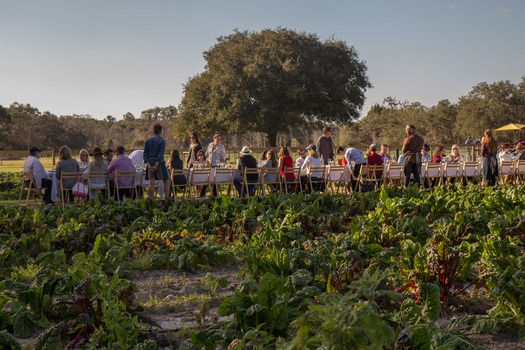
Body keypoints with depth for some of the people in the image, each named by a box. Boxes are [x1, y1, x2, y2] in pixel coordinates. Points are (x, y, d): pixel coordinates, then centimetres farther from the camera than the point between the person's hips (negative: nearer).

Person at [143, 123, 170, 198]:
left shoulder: (148, 140, 9)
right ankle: (166, 199, 0)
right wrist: (156, 166, -15)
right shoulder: (162, 141, -6)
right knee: (166, 181, 5)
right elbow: (160, 155, -15)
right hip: (159, 163, -5)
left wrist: (149, 165, -4)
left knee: (151, 183, 5)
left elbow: (145, 154, 3)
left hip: (150, 163, 5)